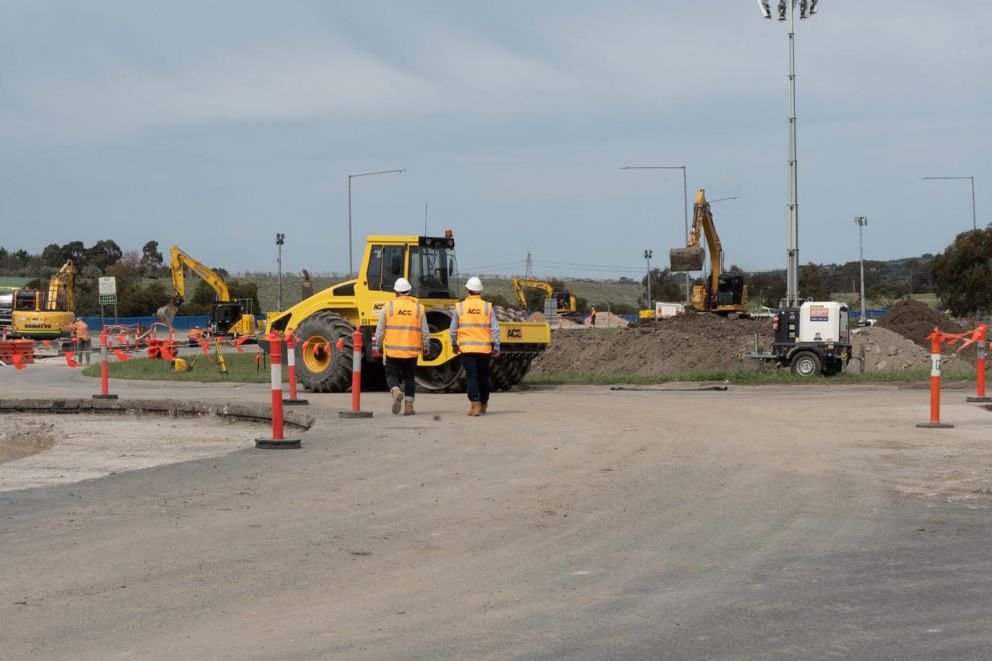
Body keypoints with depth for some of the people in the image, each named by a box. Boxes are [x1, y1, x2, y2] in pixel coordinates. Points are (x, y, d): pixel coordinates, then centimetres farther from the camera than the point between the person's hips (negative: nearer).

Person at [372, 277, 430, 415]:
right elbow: (425, 332, 4)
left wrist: (378, 346, 13)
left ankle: (395, 391, -22)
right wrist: (426, 347, 17)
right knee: (409, 378, 14)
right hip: (412, 351, 2)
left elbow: (380, 330, 0)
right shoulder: (418, 308, 1)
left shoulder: (388, 307, -4)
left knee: (392, 375, 8)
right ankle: (408, 405, 11)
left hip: (393, 350, -2)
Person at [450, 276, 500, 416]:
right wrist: (496, 347, 5)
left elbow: (453, 329, 4)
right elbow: (495, 329, -2)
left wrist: (454, 344, 19)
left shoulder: (460, 307, -1)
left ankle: (475, 405, -11)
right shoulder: (487, 307, -1)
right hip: (484, 348, 1)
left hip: (466, 347, -1)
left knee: (471, 377, -1)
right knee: (483, 377, 14)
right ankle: (483, 404, 26)